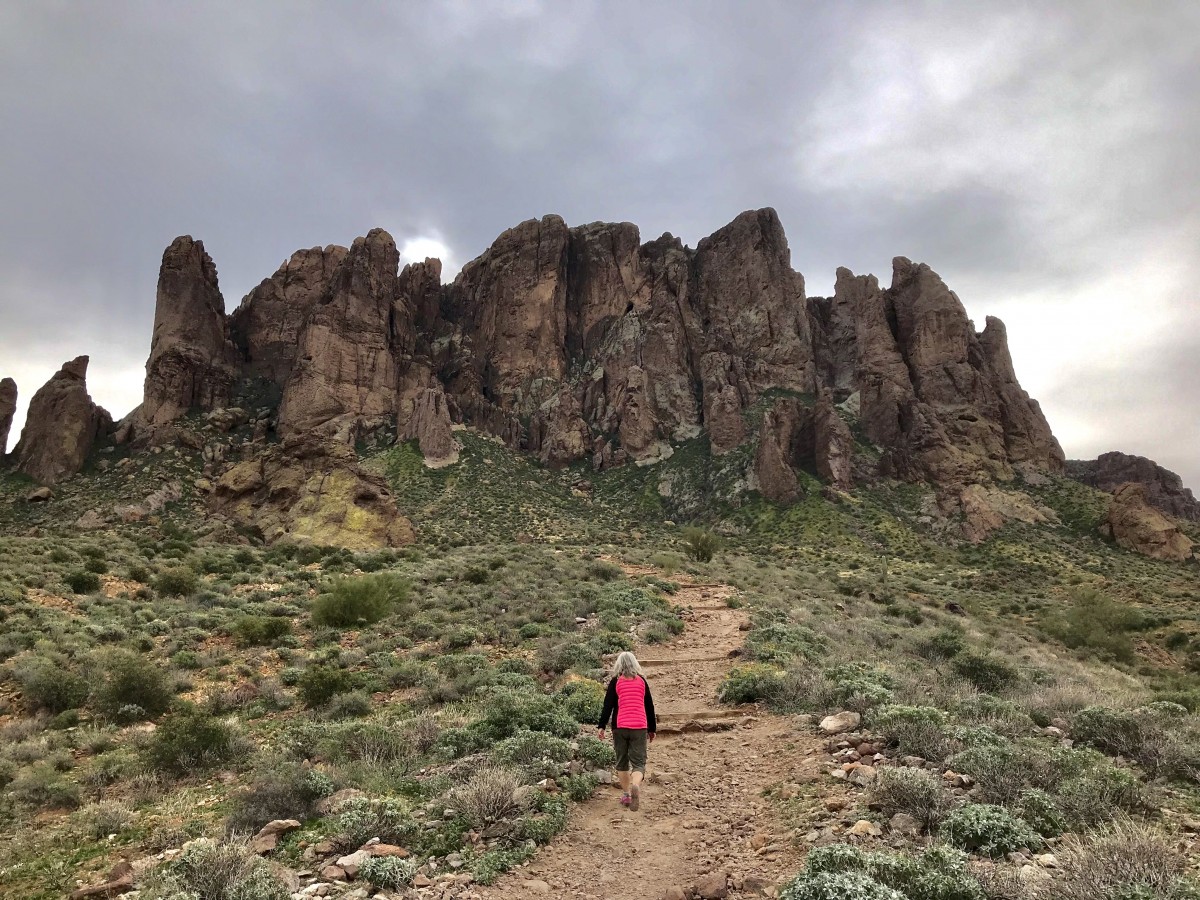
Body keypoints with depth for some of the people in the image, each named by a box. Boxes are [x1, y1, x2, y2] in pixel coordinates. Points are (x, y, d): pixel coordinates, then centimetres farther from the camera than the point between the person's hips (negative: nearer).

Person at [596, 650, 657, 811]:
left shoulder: (615, 682, 2)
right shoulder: (642, 681, 8)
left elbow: (608, 705, -4)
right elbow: (649, 706, 13)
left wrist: (602, 726, -3)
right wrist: (652, 728, 21)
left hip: (620, 727, 0)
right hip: (639, 727, 0)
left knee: (622, 762, 16)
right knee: (638, 762, 0)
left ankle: (626, 794, 17)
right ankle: (635, 785, -27)